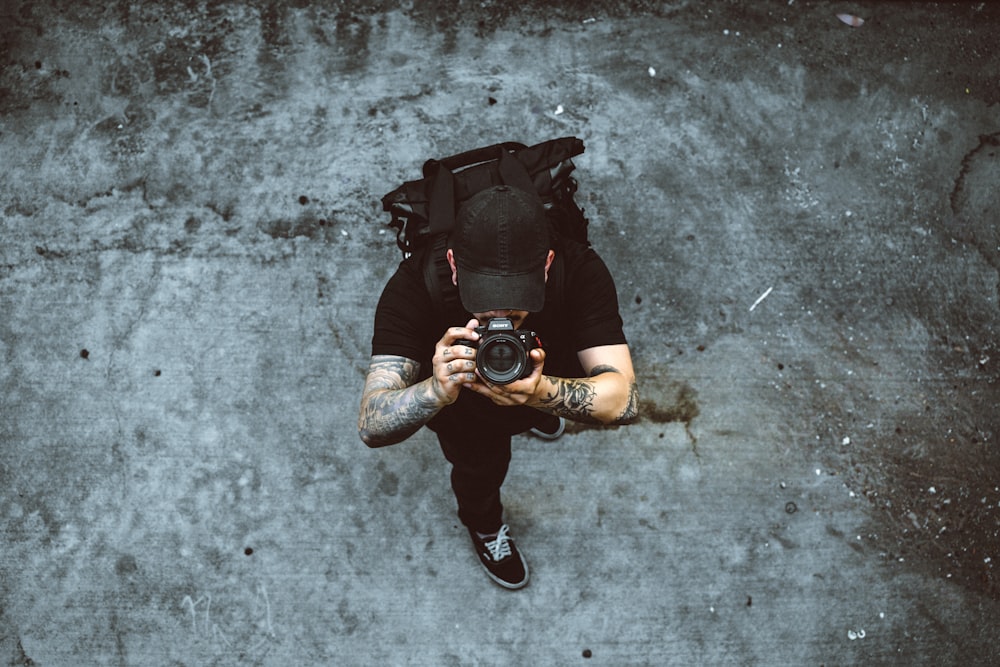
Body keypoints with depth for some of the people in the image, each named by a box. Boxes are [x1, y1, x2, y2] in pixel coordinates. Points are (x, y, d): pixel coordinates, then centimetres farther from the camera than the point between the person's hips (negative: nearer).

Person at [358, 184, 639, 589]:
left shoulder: (580, 270, -41)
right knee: (481, 459, -6)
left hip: (547, 374, 2)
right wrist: (436, 391, -66)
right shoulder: (415, 285, -43)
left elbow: (624, 401, -42)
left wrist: (542, 392, -61)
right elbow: (371, 426, -45)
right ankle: (483, 525, 30)